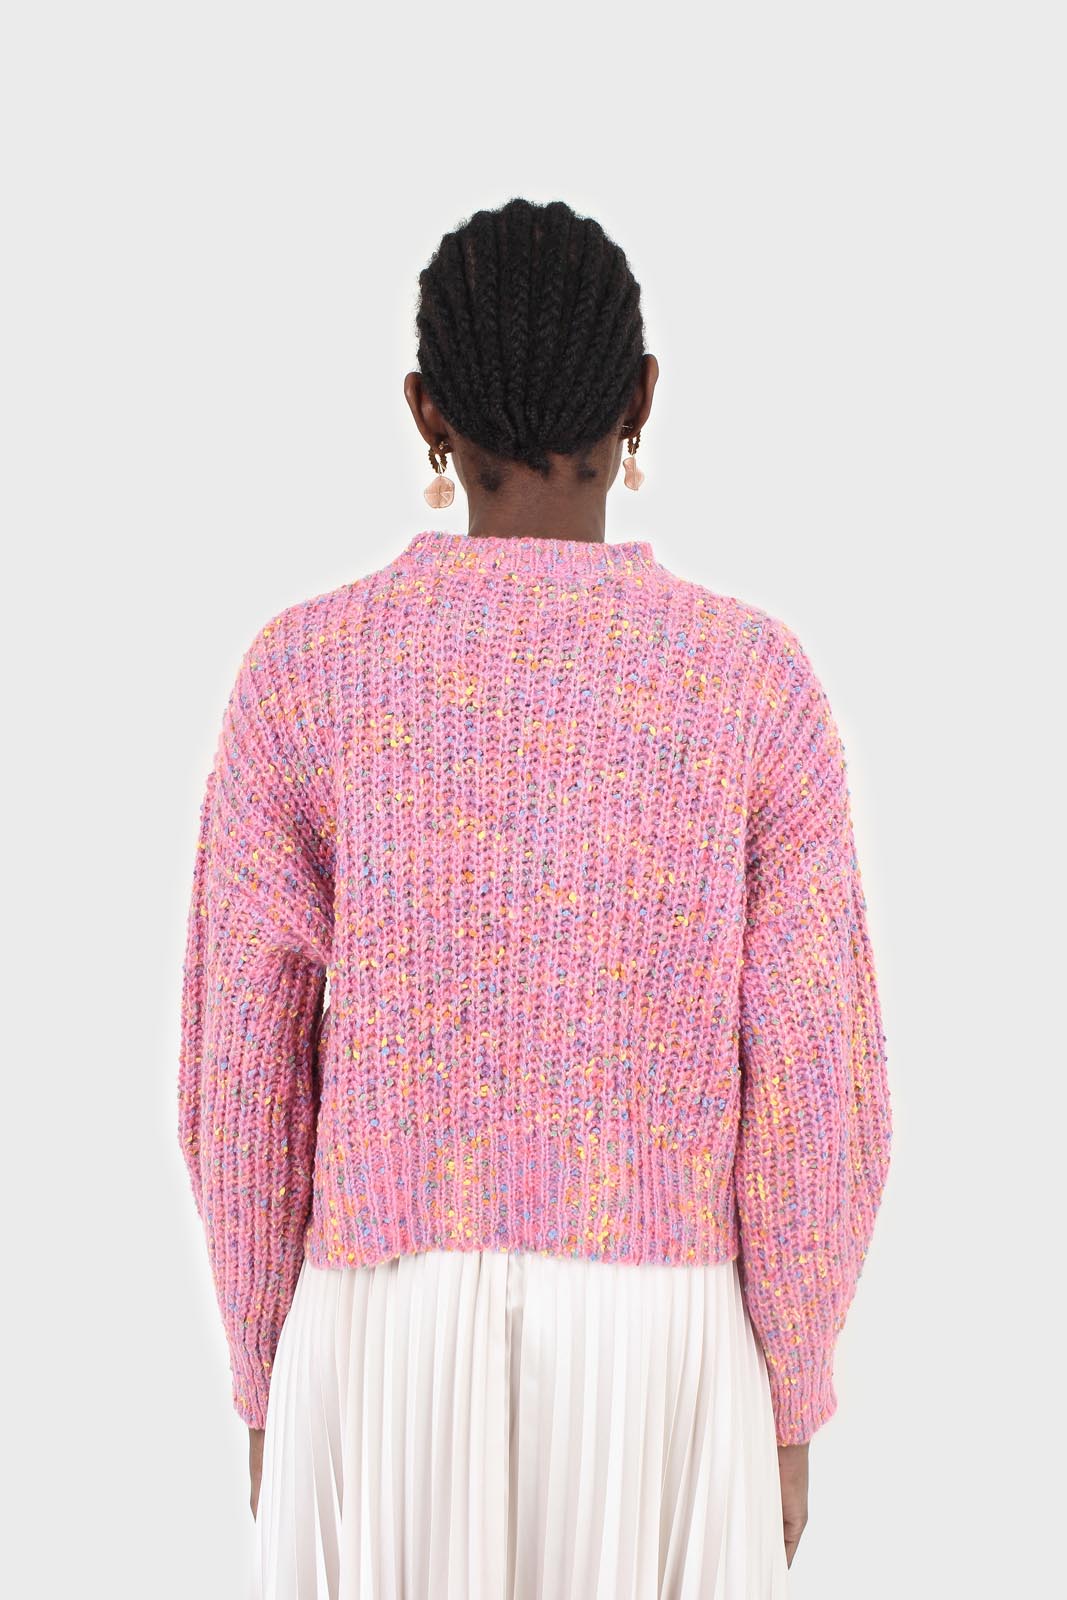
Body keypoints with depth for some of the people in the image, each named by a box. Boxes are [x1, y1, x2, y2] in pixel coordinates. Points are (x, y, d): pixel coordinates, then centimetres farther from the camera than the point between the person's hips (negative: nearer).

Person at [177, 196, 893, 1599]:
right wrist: (789, 1416, 6)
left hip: (389, 1359, 1)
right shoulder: (757, 677, -6)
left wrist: (266, 1388, 10)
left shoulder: (304, 669, -6)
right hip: (655, 1368, 0)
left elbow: (241, 1072, -3)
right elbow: (819, 1090, -6)